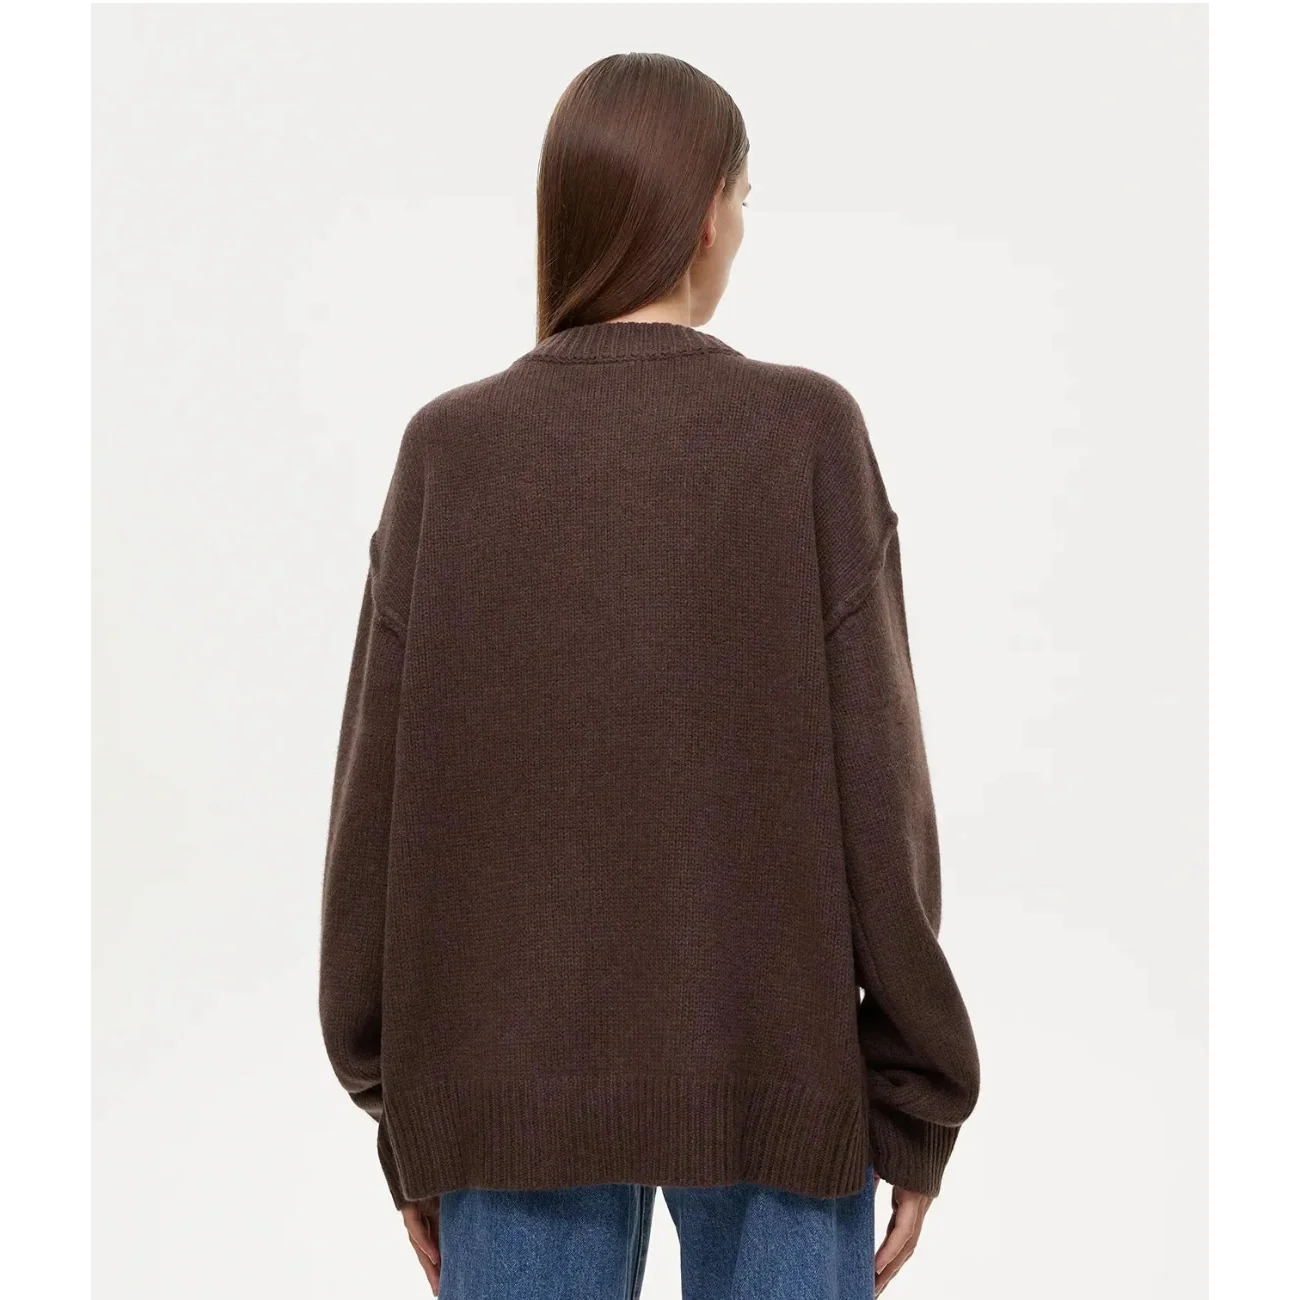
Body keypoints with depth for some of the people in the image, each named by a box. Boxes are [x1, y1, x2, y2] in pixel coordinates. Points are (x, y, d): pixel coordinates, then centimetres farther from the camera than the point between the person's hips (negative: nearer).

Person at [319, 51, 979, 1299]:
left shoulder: (451, 449, -4)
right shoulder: (806, 435, -9)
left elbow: (384, 801, -2)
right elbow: (875, 792, -9)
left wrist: (403, 1107, 9)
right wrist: (917, 1101, 1)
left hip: (514, 1077, 2)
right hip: (769, 1072, -1)